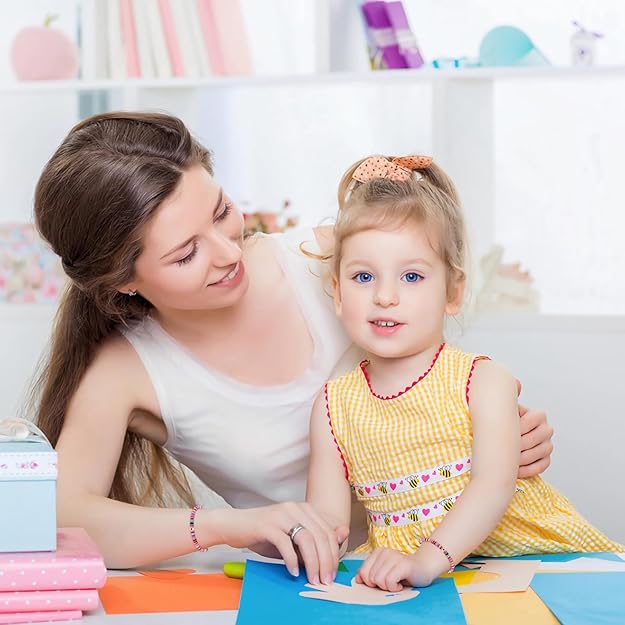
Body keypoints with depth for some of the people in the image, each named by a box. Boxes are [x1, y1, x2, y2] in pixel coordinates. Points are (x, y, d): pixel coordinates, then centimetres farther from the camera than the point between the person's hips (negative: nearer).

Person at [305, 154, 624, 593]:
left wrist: (429, 558, -33)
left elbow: (495, 485, -18)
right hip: (401, 578, 2)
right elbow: (328, 518, 3)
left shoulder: (482, 382, -5)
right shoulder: (335, 405, 4)